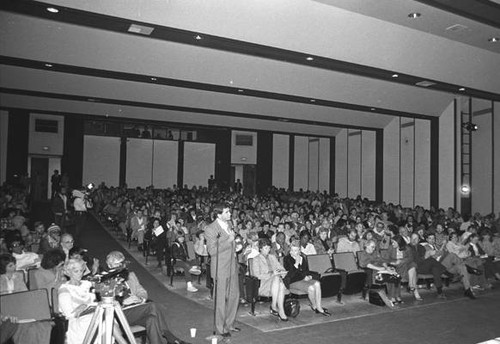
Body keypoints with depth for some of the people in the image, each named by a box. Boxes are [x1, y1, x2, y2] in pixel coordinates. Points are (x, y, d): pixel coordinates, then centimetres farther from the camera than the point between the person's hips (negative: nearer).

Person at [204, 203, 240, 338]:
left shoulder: (229, 224, 8)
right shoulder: (210, 229, -18)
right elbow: (212, 251, -23)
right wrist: (228, 240, -25)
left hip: (232, 265, 8)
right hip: (220, 267, -8)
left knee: (234, 295, 15)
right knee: (221, 299, 4)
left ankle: (229, 324, 32)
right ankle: (221, 328, 21)